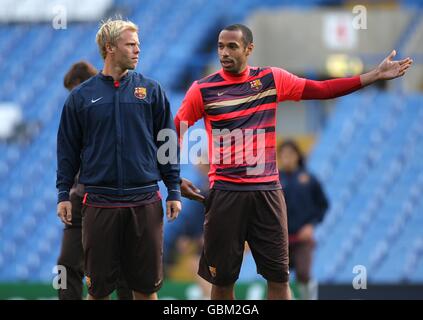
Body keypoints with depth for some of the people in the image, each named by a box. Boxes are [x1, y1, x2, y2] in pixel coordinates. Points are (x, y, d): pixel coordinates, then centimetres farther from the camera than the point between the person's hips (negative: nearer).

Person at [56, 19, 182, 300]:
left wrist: (174, 192, 3)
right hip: (100, 202, 0)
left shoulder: (151, 91, 5)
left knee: (146, 286, 4)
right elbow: (68, 149, 8)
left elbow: (168, 144, 7)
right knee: (99, 287, 3)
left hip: (145, 202, 0)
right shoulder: (82, 96, 4)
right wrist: (64, 194, 3)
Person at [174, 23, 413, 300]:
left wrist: (375, 75, 1)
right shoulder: (203, 89, -2)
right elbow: (174, 131, 2)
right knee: (222, 278, 4)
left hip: (267, 191, 2)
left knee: (279, 276, 4)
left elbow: (322, 89, 6)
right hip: (225, 193, -2)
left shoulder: (272, 79, 4)